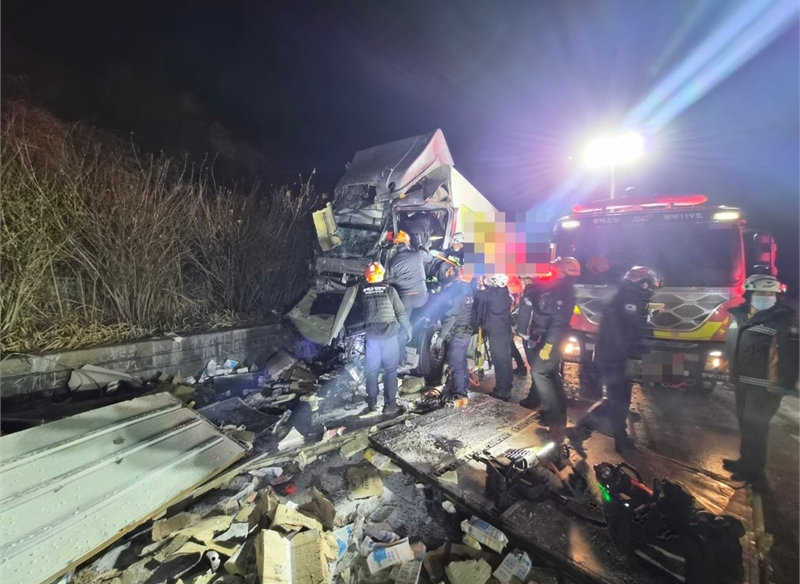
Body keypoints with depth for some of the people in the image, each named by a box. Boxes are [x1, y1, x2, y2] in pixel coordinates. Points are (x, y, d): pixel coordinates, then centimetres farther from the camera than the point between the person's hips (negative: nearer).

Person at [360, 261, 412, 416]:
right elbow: (401, 312, -3)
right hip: (389, 334, -2)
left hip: (371, 335, 3)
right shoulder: (389, 290, -6)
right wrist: (407, 329, 8)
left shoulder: (362, 292, 0)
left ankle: (372, 403, 23)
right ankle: (389, 404, 8)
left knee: (372, 369, 13)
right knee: (390, 369, 5)